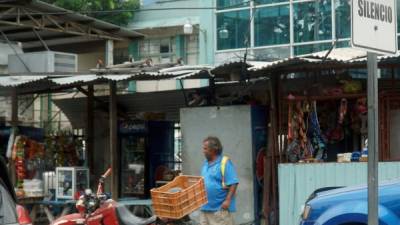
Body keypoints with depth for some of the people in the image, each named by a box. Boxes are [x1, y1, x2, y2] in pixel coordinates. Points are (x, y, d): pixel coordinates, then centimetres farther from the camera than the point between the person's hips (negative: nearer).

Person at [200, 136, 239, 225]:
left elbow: (233, 183, -16)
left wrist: (228, 200, -22)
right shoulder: (206, 164, 13)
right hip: (205, 207, 8)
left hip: (220, 208, -8)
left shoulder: (224, 163, -11)